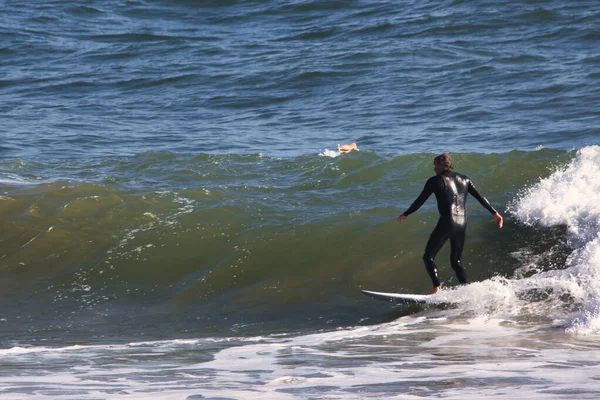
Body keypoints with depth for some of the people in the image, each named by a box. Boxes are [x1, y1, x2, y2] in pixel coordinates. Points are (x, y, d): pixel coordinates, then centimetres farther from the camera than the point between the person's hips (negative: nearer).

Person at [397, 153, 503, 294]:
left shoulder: (435, 181, 0)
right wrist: (494, 213, 24)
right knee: (456, 261, 17)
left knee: (428, 257, 3)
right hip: (462, 224, 6)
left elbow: (420, 201, 3)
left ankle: (437, 288, -15)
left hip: (446, 223, -6)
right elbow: (480, 198, 16)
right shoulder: (464, 179, 14)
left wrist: (405, 214, 16)